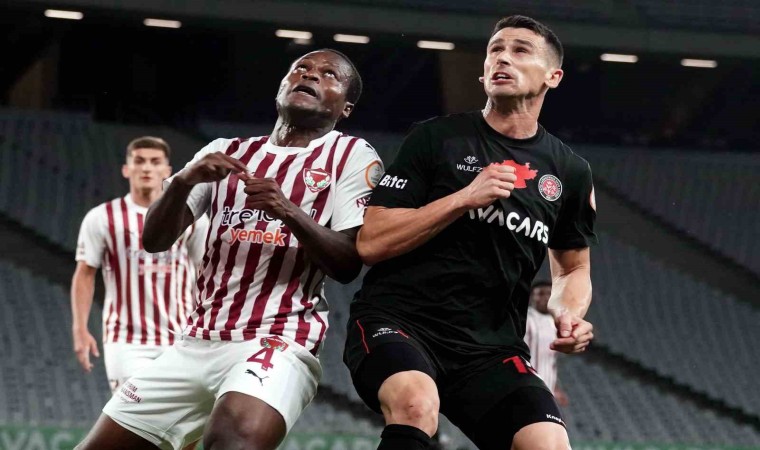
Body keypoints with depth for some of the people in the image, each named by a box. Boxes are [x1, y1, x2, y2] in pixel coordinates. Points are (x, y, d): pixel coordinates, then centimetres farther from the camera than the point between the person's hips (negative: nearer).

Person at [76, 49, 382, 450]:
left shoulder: (351, 156, 6)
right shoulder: (227, 153, 18)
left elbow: (349, 266, -3)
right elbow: (155, 240, 11)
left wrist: (291, 213, -19)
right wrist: (183, 182, -9)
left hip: (279, 343, -6)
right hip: (197, 343, 6)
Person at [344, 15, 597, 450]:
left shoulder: (570, 172, 11)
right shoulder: (436, 138, 1)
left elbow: (573, 269, 25)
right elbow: (370, 243, -5)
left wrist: (569, 315, 2)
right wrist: (464, 197, -14)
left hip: (489, 347, 4)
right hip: (397, 318, -3)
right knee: (417, 404, -36)